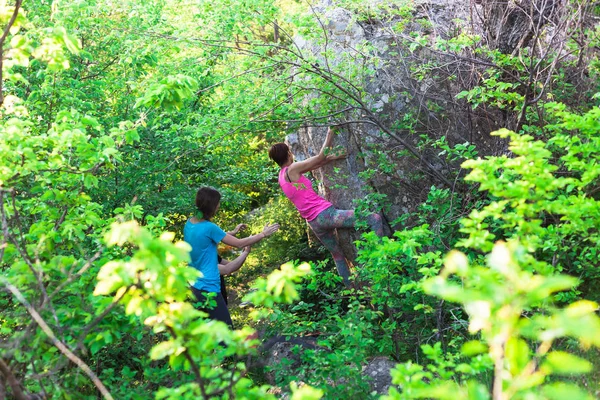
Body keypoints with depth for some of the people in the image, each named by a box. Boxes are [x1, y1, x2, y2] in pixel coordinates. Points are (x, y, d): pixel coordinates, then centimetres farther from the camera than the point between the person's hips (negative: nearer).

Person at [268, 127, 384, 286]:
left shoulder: (282, 176, 14)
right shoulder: (292, 169, -9)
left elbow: (313, 164, 17)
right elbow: (320, 157, -3)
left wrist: (331, 158, 12)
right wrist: (330, 134, 5)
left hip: (314, 223, 9)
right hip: (325, 214, -9)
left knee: (337, 255, 22)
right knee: (375, 218, -8)